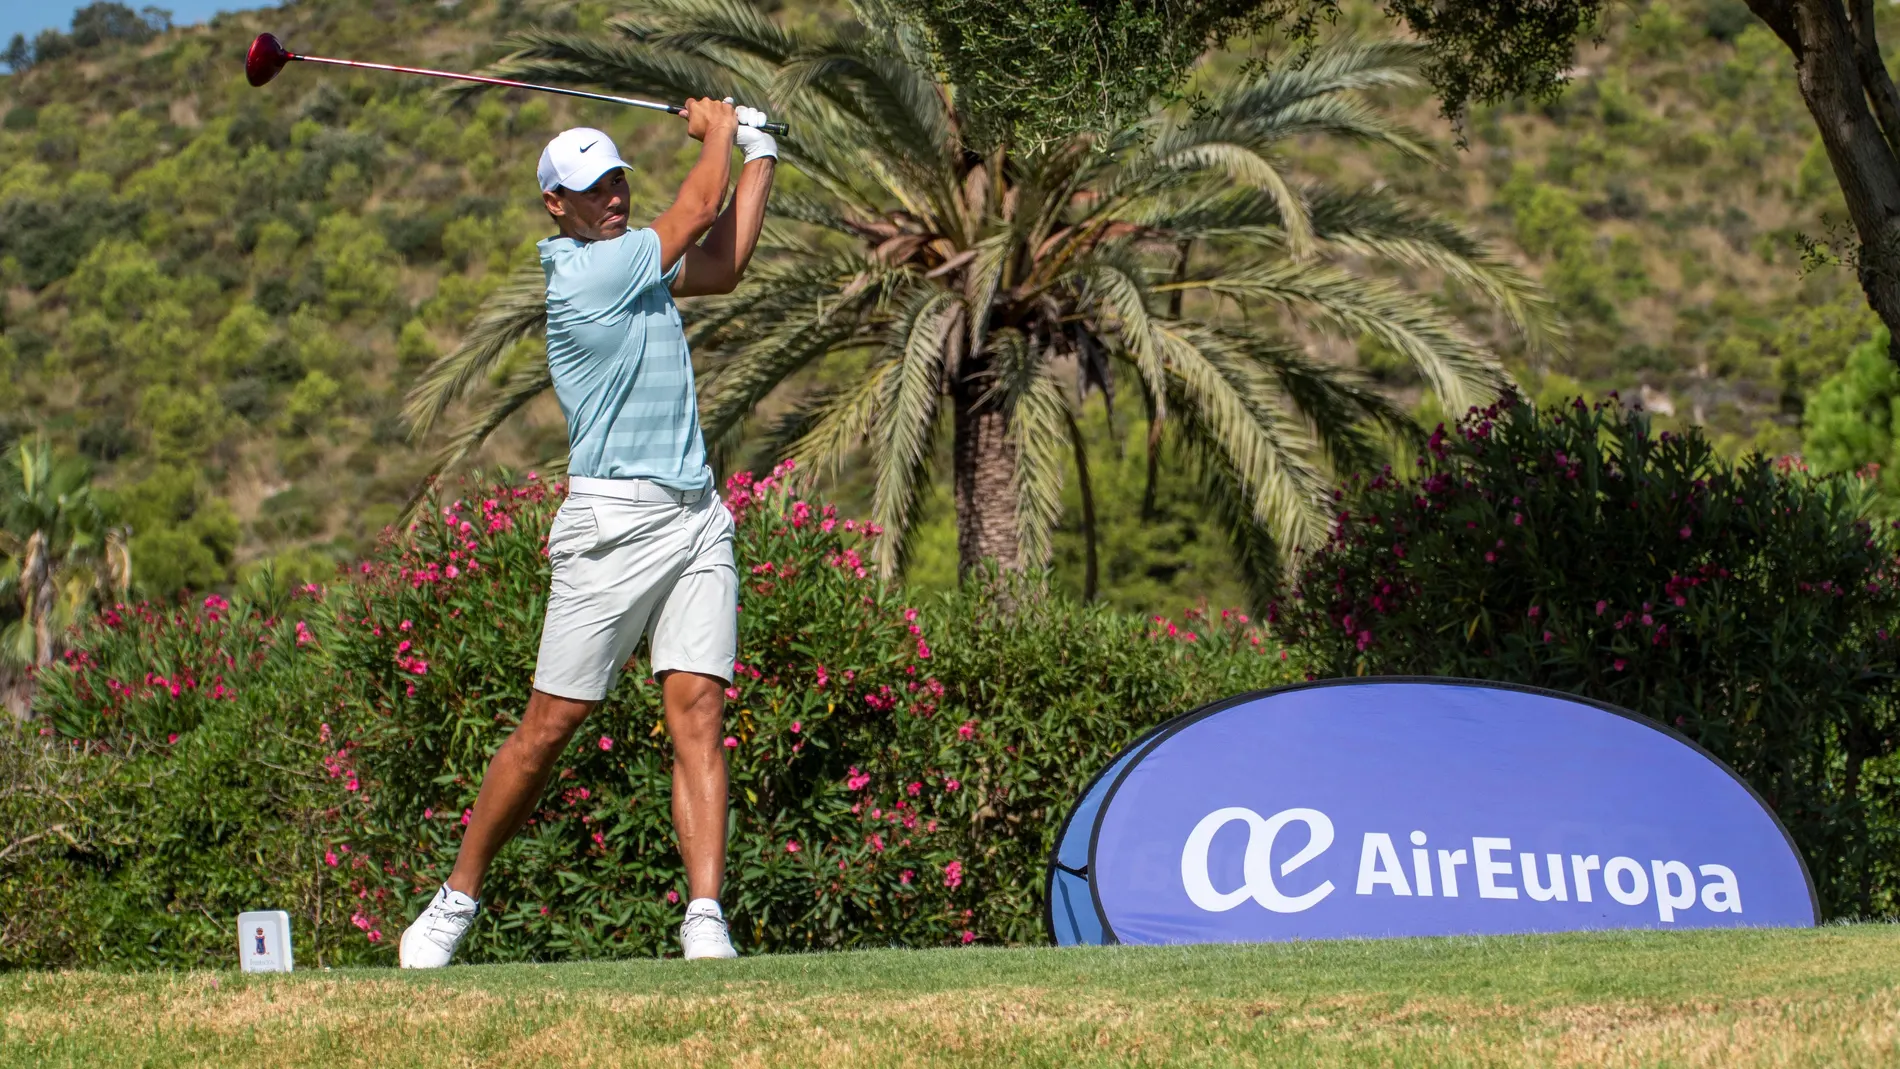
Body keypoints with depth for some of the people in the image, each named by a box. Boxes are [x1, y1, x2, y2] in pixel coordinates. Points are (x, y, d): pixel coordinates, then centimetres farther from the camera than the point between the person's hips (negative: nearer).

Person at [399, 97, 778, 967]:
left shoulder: (631, 265, 16)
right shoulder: (582, 272, -9)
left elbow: (722, 263, 24)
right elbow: (697, 212, -1)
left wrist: (758, 153, 25)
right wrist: (716, 134, 18)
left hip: (697, 518, 7)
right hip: (614, 522, -7)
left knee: (698, 710, -7)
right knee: (551, 722, -3)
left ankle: (705, 923, -14)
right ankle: (456, 900, 12)